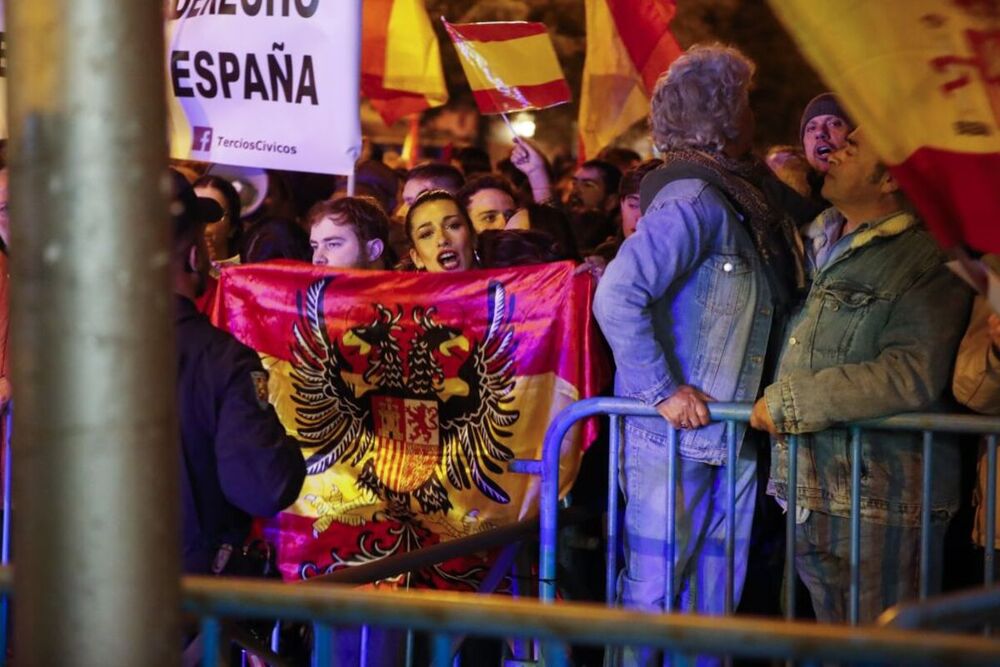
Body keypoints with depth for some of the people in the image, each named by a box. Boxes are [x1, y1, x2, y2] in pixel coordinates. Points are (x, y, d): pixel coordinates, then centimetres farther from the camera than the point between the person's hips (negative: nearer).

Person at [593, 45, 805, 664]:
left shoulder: (744, 198, 12)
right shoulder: (694, 199, -17)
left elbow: (780, 302, 13)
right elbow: (616, 298, -26)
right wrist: (664, 390, -23)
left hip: (731, 434, 9)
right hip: (678, 433, -9)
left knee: (716, 590, 14)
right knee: (655, 584, 0)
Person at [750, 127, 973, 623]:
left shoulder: (927, 261, -11)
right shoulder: (817, 245, 16)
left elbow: (913, 375, -24)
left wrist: (789, 400, -18)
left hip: (881, 505, -8)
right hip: (811, 498, 8)